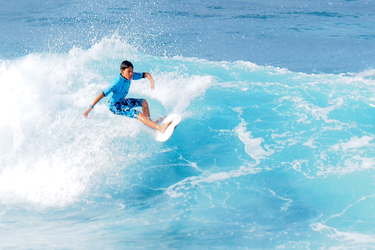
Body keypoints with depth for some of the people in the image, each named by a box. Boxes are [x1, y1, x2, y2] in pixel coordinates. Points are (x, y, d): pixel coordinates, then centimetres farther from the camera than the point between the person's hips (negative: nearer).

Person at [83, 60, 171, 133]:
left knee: (144, 102, 11)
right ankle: (160, 128, -33)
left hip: (122, 101, 9)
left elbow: (146, 74, -2)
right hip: (115, 106, -9)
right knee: (138, 114, -23)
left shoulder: (130, 76, -8)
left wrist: (152, 81, -25)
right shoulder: (117, 82, -29)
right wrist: (90, 108, -36)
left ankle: (150, 125, 13)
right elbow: (103, 94, -31)